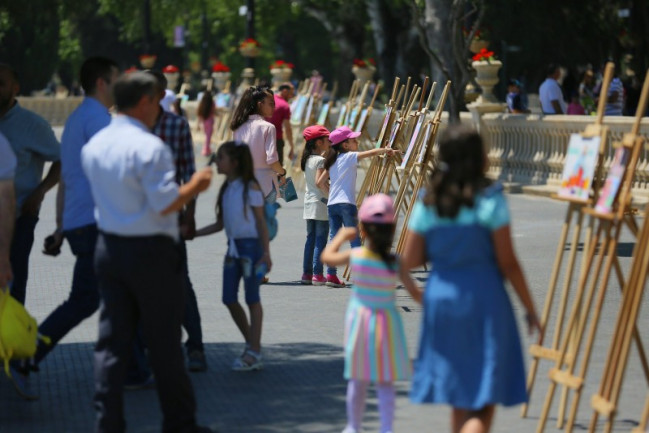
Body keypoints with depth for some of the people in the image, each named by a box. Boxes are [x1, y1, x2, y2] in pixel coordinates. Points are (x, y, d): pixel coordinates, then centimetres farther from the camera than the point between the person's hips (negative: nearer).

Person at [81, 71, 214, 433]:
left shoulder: (95, 145, 7)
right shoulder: (149, 147, -18)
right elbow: (166, 204, -21)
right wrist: (195, 185, -5)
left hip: (109, 247, 7)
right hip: (151, 252, -7)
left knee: (112, 341, 8)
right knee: (164, 342, 5)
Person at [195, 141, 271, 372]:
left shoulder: (250, 187, -8)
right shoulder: (226, 189, 12)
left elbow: (261, 221, -9)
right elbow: (220, 224, 17)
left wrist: (266, 252, -14)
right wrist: (193, 233, 12)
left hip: (251, 245, -7)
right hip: (233, 247, 8)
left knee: (252, 298, -2)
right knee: (229, 298, 5)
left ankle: (254, 352, 4)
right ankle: (252, 345, 18)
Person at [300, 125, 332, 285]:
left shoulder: (308, 160, 11)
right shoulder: (321, 161, -13)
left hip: (309, 202, 8)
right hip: (321, 203, -8)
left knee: (311, 238, 11)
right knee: (321, 239, -5)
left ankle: (307, 273, 13)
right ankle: (317, 274, -8)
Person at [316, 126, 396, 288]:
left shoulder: (333, 160, 17)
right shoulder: (350, 157, -2)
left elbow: (320, 182, 17)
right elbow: (371, 153, -8)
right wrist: (385, 150, 7)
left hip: (332, 204, 6)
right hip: (346, 204, -6)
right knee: (354, 239, -3)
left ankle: (331, 275, 1)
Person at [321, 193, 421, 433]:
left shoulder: (354, 256, -11)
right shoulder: (396, 263, -14)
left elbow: (327, 256, 8)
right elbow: (415, 293, -8)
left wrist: (341, 236, 23)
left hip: (360, 320, 1)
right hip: (387, 321, -1)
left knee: (358, 380, 13)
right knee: (385, 382, 5)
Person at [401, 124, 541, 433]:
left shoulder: (428, 202, 3)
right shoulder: (490, 199, -10)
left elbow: (410, 261, 5)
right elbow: (507, 263, -8)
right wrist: (530, 308, 2)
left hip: (440, 295, 5)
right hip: (482, 297, -5)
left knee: (459, 396, 18)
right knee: (484, 401, -2)